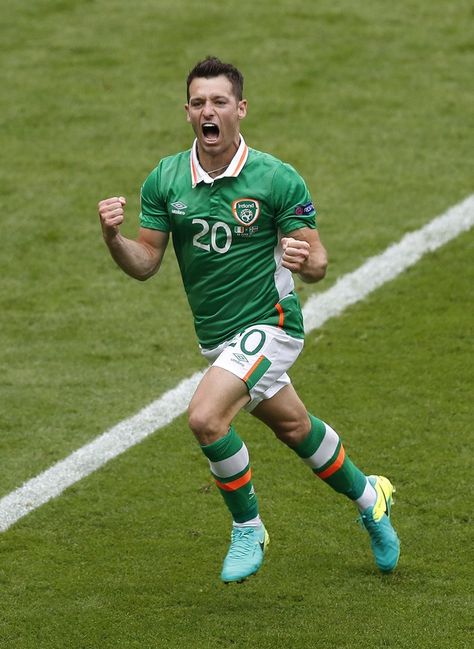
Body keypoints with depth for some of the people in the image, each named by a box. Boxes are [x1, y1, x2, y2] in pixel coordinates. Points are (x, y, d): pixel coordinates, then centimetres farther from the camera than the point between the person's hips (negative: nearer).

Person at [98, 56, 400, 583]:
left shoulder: (277, 179, -15)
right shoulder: (165, 180, -3)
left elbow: (317, 262, -10)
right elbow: (145, 264, -2)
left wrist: (304, 259, -34)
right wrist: (113, 237, -22)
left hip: (268, 323, -6)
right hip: (215, 336, 6)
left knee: (206, 416, -24)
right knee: (292, 426, 23)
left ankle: (247, 529, -2)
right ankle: (367, 497, 49)